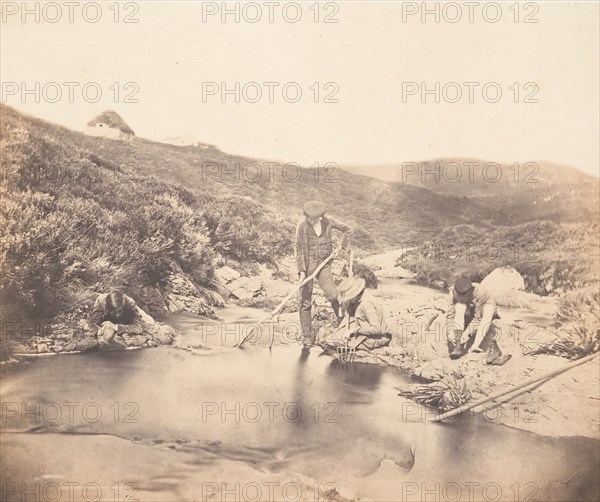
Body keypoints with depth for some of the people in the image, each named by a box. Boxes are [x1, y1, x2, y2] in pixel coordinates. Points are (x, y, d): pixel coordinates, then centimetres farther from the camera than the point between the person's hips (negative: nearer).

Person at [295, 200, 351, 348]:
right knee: (305, 301, 0)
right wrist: (301, 271, -14)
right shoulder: (302, 226, -9)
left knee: (332, 295, -13)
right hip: (307, 265, -1)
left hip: (324, 264, 2)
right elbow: (299, 249, -7)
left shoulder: (328, 221, -2)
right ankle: (307, 336, 10)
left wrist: (341, 246, 4)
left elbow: (346, 229, 14)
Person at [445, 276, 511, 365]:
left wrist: (468, 332, -42)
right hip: (467, 315, 2)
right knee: (460, 306, -34)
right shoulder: (453, 292, -27)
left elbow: (478, 317, -33)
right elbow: (450, 314, -26)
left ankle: (475, 346, -47)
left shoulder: (479, 292, -35)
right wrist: (450, 331, -39)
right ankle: (458, 344, -40)